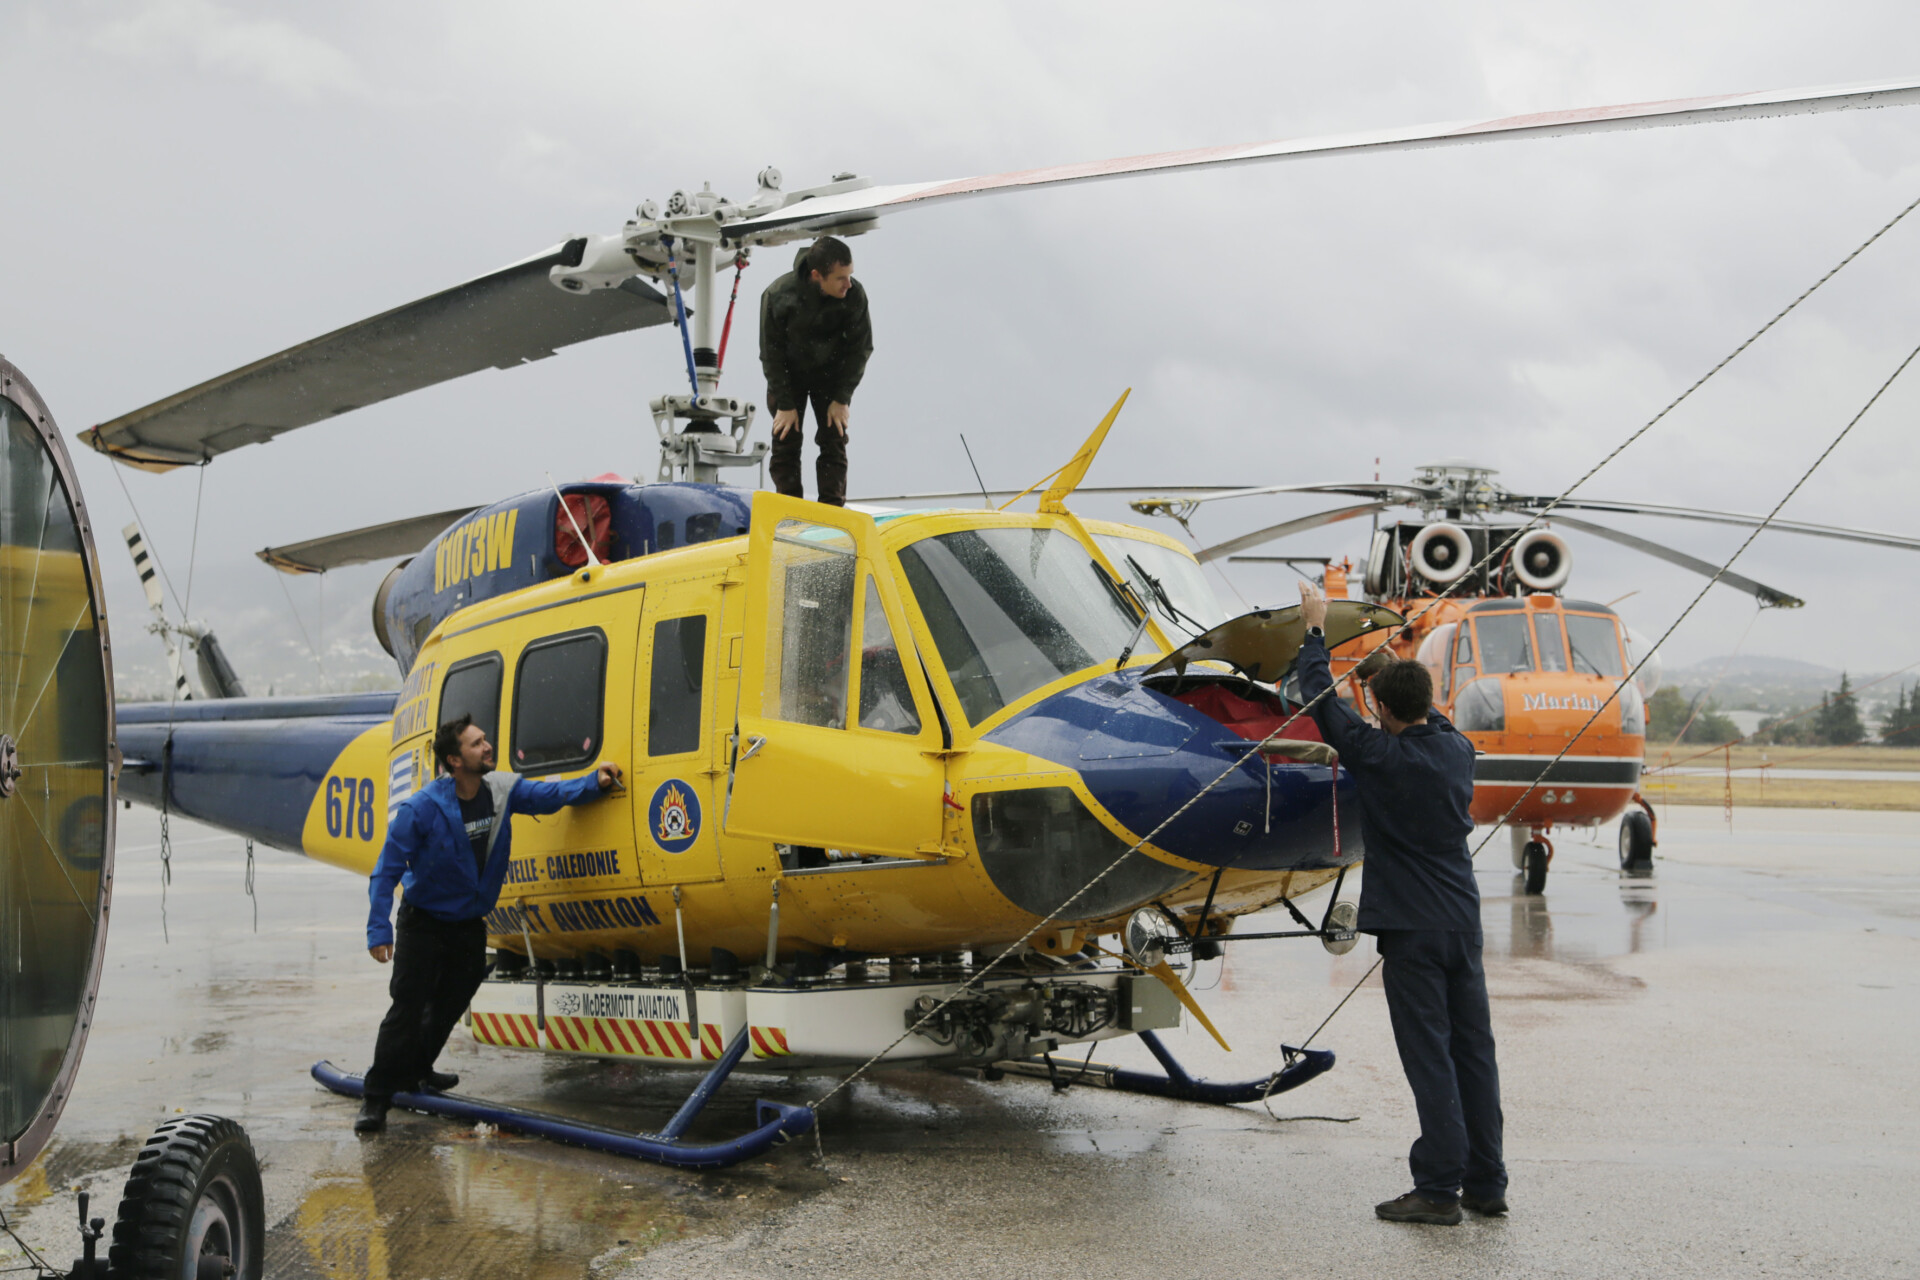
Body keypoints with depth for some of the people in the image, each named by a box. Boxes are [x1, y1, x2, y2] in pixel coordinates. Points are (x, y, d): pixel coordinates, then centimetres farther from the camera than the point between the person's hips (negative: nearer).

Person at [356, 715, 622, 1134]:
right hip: (424, 922, -6)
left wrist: (595, 782, -12)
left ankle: (414, 1071, 38)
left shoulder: (502, 791, -9)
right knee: (407, 1007, -10)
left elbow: (551, 794, 5)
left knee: (450, 1004, 17)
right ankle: (376, 1097, 1)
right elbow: (388, 868, -19)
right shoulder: (422, 808, -23)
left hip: (470, 924, 6)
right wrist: (379, 929, -25)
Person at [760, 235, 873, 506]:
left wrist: (842, 398, -13)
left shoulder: (855, 295, -27)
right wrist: (785, 404, -15)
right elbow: (771, 353, -16)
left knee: (834, 442, -4)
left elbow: (860, 349, -12)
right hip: (788, 375, 0)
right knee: (785, 441, -2)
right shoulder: (778, 295, -29)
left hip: (831, 375, 0)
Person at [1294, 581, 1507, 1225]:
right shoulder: (1459, 750, 4)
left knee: (1429, 1056, -3)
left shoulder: (1379, 756, -13)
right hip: (1463, 920, 6)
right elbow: (1434, 724, 29)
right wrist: (1404, 671, 38)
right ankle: (1486, 1184, 17)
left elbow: (1321, 699, -3)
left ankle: (1439, 1189, 2)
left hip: (1411, 928, -6)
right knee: (1473, 1051, 10)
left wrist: (1315, 627, 8)